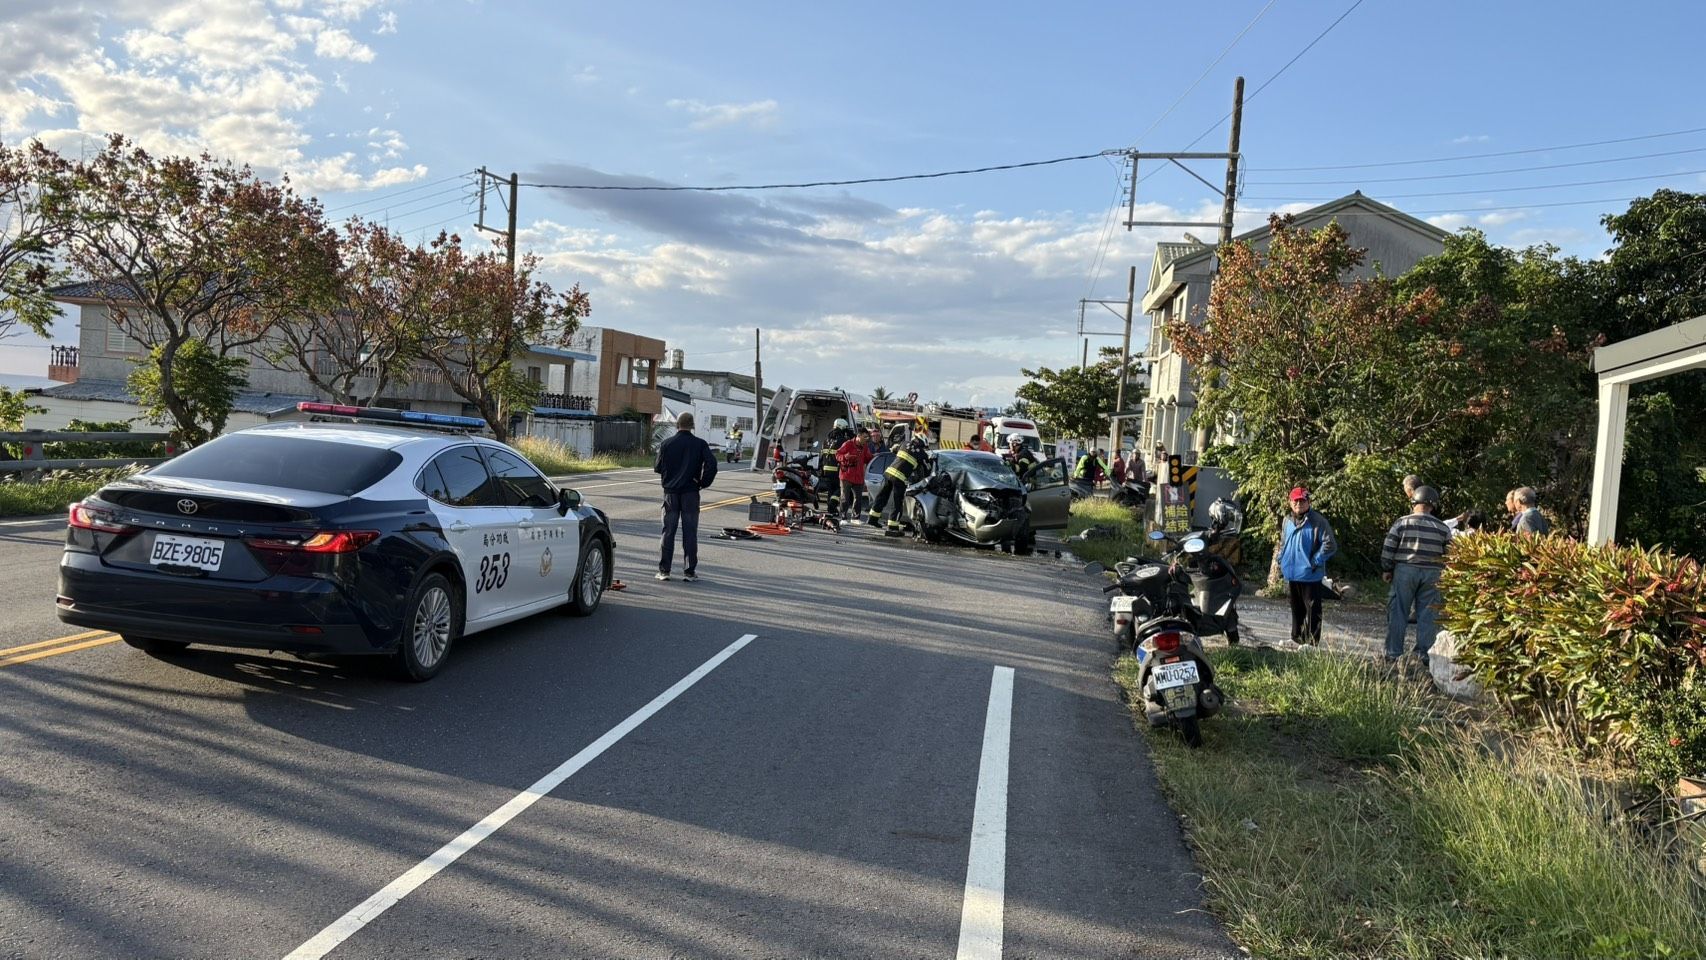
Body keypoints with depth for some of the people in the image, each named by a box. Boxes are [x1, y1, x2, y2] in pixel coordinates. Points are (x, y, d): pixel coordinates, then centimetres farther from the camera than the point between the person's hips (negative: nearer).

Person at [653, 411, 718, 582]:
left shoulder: (666, 444, -1)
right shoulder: (700, 444, -3)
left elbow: (657, 468, 2)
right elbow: (711, 464, -14)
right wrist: (704, 482, -1)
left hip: (670, 492, 1)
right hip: (690, 492, -1)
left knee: (668, 531, 8)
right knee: (690, 533, 3)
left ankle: (664, 570, 9)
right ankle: (689, 571, 3)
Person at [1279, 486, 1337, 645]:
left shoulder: (1318, 521, -11)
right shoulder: (1287, 521, 9)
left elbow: (1330, 545, -15)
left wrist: (1316, 561, -16)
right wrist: (1281, 561, 14)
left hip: (1310, 574, -6)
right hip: (1291, 574, 6)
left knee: (1312, 608, -3)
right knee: (1296, 608, 17)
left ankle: (1312, 641, 2)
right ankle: (1297, 637, 29)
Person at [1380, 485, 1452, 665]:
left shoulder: (1402, 522, -2)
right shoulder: (1443, 528, 6)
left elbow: (1388, 549, -3)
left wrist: (1386, 570, 6)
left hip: (1404, 571, -1)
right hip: (1433, 574, 2)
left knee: (1398, 613, 4)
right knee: (1427, 615, 6)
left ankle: (1393, 654, 4)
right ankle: (1422, 654, 6)